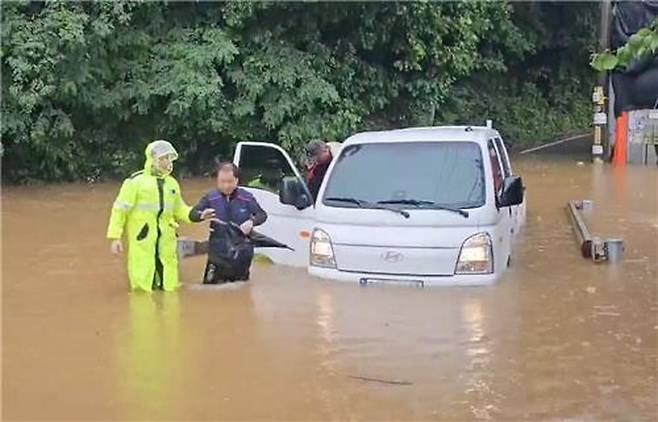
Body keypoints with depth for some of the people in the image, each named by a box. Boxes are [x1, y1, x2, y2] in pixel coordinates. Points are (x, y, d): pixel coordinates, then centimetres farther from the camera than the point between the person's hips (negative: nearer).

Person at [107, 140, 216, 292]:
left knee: (169, 287, 8)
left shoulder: (172, 183, 14)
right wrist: (115, 237, -8)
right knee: (143, 285, -5)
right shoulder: (136, 181, -4)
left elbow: (179, 209, 24)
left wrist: (198, 215, 8)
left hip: (166, 241, 5)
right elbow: (120, 209, -3)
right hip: (142, 239, -5)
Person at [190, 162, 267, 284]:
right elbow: (193, 214, -4)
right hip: (218, 252, -1)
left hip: (242, 252, 1)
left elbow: (262, 214, 1)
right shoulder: (210, 197, -5)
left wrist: (252, 222, -21)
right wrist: (202, 215, -28)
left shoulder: (246, 197, -5)